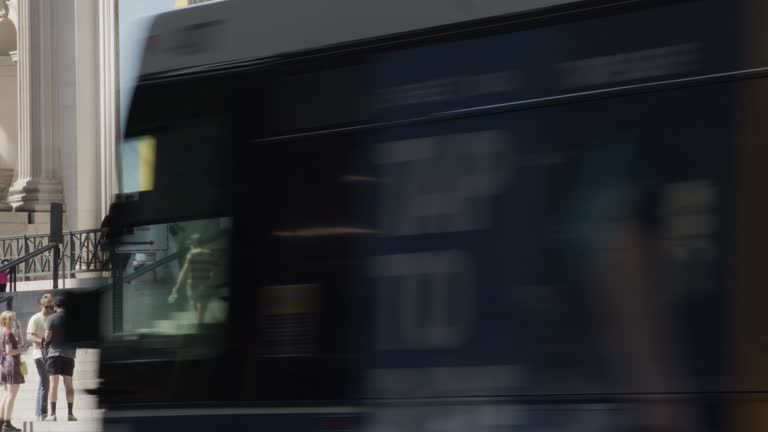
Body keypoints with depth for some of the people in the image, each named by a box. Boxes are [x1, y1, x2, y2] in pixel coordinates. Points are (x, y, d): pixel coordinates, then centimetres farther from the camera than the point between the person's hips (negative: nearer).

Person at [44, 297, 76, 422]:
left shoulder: (51, 319, -3)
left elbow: (47, 336, -10)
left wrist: (45, 342, 11)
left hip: (54, 352, -3)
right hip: (69, 353, 3)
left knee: (53, 383, -4)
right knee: (69, 383, 7)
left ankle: (52, 413, -11)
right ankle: (70, 413, 3)